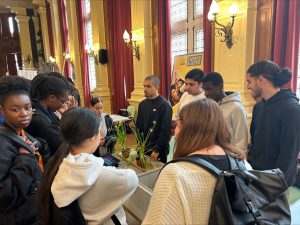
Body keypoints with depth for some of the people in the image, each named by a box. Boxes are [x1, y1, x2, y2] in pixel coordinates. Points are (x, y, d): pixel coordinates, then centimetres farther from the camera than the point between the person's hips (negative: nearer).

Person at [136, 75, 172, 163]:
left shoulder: (164, 105, -14)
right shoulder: (142, 104, 5)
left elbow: (166, 131, -16)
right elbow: (138, 126, 11)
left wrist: (157, 150, -16)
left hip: (158, 150, -5)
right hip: (143, 148, 5)